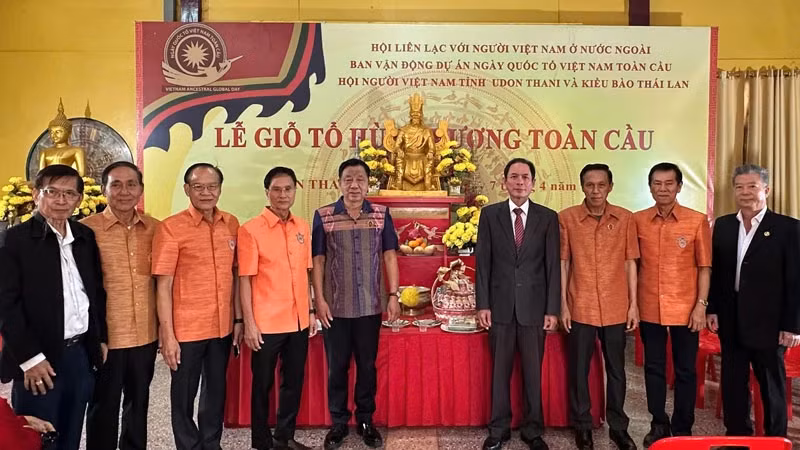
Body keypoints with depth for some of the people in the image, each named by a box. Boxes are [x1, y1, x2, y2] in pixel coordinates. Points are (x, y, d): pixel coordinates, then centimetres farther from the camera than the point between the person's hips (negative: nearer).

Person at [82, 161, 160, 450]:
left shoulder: (155, 228, 2)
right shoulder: (86, 229, -10)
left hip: (146, 336, 4)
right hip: (105, 337, -3)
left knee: (139, 403, 19)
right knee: (104, 408, 12)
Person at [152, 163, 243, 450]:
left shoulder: (231, 225, 3)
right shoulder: (171, 227, -10)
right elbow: (163, 285, -11)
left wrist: (238, 319, 7)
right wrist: (167, 335, -13)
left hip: (222, 327, 4)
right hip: (186, 329, -4)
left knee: (217, 392, 18)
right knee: (184, 396, 11)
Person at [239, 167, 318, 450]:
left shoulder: (303, 227, 6)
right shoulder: (251, 229, -9)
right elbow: (245, 280, -10)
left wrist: (311, 311, 10)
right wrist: (249, 323, -12)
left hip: (298, 321, 5)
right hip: (266, 323, -5)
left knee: (294, 381, 15)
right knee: (262, 384, 9)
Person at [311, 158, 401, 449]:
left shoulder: (382, 215, 2)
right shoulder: (323, 216, -2)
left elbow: (390, 256, 3)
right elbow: (317, 260, -1)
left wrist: (394, 295, -2)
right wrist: (319, 300, -6)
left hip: (370, 306, 1)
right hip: (335, 307, -1)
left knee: (367, 365, 12)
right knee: (336, 367, 11)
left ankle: (366, 420, 29)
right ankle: (338, 422, 27)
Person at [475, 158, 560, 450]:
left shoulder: (548, 217, 2)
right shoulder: (490, 214, 3)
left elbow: (553, 266, 0)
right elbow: (482, 261, 1)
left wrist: (552, 309, -4)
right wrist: (482, 304, -4)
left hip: (534, 306, 0)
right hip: (500, 305, 0)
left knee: (533, 372, 8)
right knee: (499, 371, 9)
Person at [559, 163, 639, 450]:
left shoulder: (625, 218, 1)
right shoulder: (566, 218, -3)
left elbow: (630, 263, 4)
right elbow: (562, 264, -1)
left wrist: (633, 304, 1)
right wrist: (562, 305, -4)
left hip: (616, 308, 1)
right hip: (580, 307, -1)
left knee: (616, 369, 13)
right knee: (578, 369, 8)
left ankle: (618, 426, 28)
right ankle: (582, 427, 23)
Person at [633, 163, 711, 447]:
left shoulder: (697, 221, -4)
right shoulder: (637, 220, 1)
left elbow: (704, 267, -1)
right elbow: (633, 263, 6)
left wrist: (701, 305, -7)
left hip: (685, 309, -1)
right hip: (649, 309, 2)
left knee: (685, 370, 8)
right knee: (654, 368, 11)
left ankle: (682, 428, 23)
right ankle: (659, 424, 26)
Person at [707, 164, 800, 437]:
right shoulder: (722, 225, 7)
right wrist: (713, 309, 3)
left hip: (767, 323, -3)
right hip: (731, 321, 4)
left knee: (772, 386, 10)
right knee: (733, 383, 14)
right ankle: (736, 435, 30)